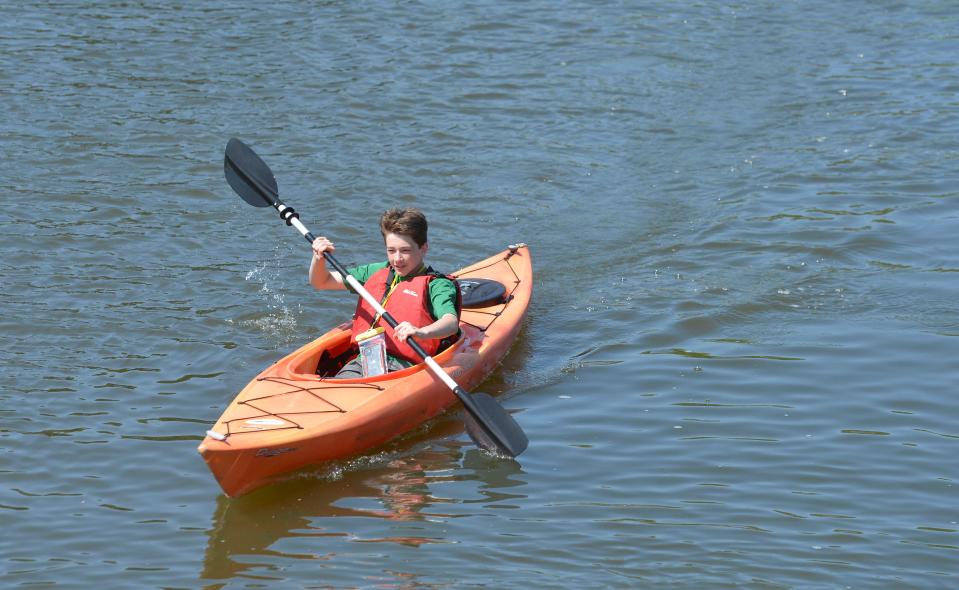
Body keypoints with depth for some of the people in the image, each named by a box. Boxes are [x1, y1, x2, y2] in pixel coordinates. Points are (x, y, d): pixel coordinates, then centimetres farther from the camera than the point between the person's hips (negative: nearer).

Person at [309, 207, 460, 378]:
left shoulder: (437, 285, 3)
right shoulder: (377, 272, 23)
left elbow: (452, 324, -17)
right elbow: (321, 282, 30)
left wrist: (421, 333, -39)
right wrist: (319, 259, 7)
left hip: (404, 364, -5)